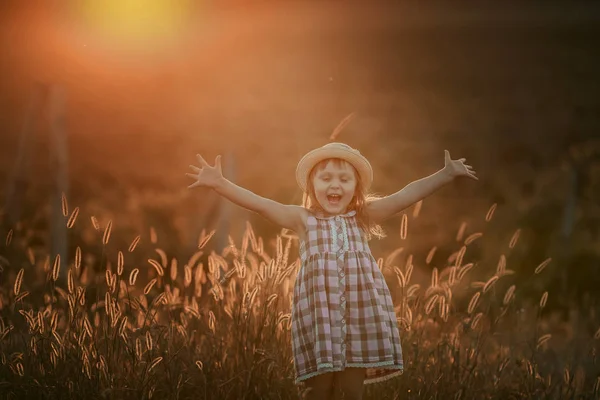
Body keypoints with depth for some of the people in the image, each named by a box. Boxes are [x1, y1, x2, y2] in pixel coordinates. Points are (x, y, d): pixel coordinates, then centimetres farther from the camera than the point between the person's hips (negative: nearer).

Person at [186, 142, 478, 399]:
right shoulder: (303, 219, 7)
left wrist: (446, 174, -5)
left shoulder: (363, 217, 11)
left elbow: (407, 195, 3)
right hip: (318, 311, -1)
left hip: (361, 311, 1)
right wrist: (219, 183, -14)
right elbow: (258, 203, -2)